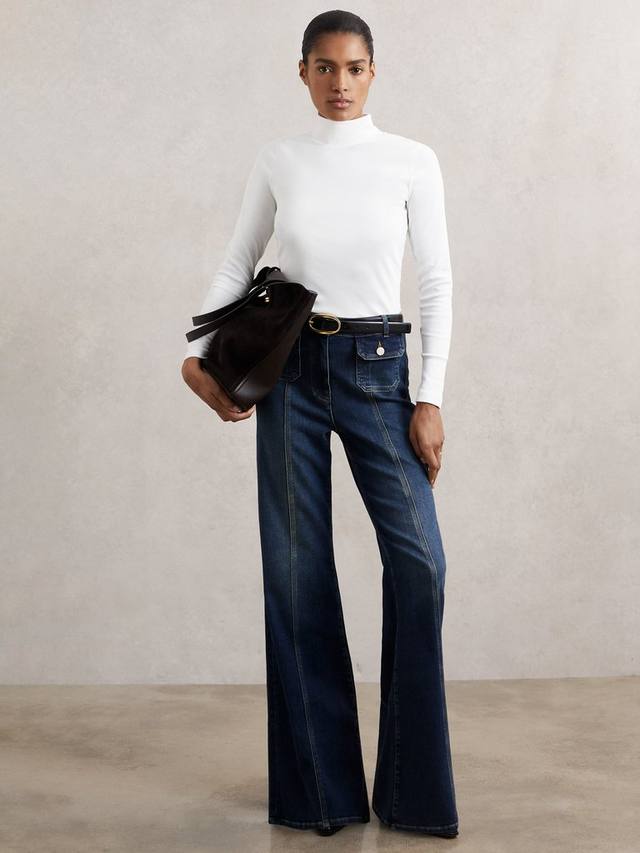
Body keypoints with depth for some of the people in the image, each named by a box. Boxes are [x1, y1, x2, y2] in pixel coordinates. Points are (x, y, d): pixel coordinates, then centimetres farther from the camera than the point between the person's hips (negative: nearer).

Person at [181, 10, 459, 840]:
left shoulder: (412, 161, 0)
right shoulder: (278, 161, 4)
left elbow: (436, 282, 0)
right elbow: (238, 264, 12)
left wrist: (431, 396, -6)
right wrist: (198, 353, -1)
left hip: (379, 369, -1)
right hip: (291, 368, 1)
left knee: (419, 560, -9)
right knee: (297, 568, 2)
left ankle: (413, 785, 6)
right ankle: (321, 783, 14)